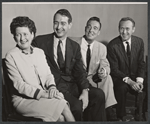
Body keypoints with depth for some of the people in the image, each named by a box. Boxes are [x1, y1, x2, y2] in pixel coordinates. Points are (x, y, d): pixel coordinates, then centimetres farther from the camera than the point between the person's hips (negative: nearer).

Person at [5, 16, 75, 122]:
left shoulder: (40, 52, 14)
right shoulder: (11, 56, -4)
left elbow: (48, 74, 15)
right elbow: (19, 85, -11)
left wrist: (52, 87, -8)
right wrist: (44, 94, -19)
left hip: (45, 94, 5)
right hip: (23, 99, -5)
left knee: (61, 117, -23)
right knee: (62, 105, -23)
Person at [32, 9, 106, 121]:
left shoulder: (75, 46, 13)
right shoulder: (40, 42, 2)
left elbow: (80, 72, 6)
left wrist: (85, 91, -13)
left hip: (72, 84, 4)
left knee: (99, 94, -18)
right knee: (76, 105, -29)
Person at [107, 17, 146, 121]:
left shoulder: (139, 42, 1)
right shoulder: (112, 45, -11)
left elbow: (141, 64, 3)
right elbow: (114, 69, -12)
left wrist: (139, 80, -14)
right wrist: (129, 81, -23)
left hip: (136, 77, 4)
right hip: (120, 78, -4)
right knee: (122, 87, -34)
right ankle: (121, 117, -13)